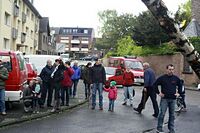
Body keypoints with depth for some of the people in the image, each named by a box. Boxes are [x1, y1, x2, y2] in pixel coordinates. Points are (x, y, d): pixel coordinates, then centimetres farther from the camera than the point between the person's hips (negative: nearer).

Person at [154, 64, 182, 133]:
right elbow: (155, 84, 1)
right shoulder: (162, 78, -5)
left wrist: (178, 92, 11)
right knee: (162, 114, -3)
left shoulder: (176, 78, 5)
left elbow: (180, 86, 21)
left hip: (173, 99, 3)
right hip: (164, 99, -3)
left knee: (172, 115, 10)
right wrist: (158, 92, -4)